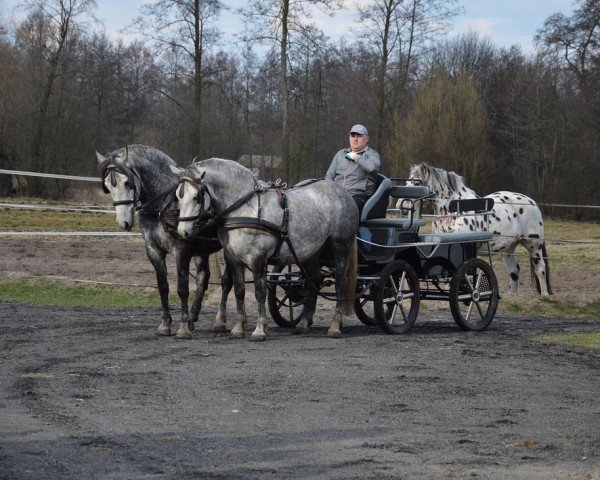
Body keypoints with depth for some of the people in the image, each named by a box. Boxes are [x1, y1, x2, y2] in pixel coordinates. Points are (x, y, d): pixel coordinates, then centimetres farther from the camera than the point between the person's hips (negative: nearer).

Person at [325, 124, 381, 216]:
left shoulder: (371, 154, 10)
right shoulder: (340, 154, 28)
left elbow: (372, 167, -16)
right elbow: (329, 175, 25)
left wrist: (356, 157, -1)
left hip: (358, 195, -5)